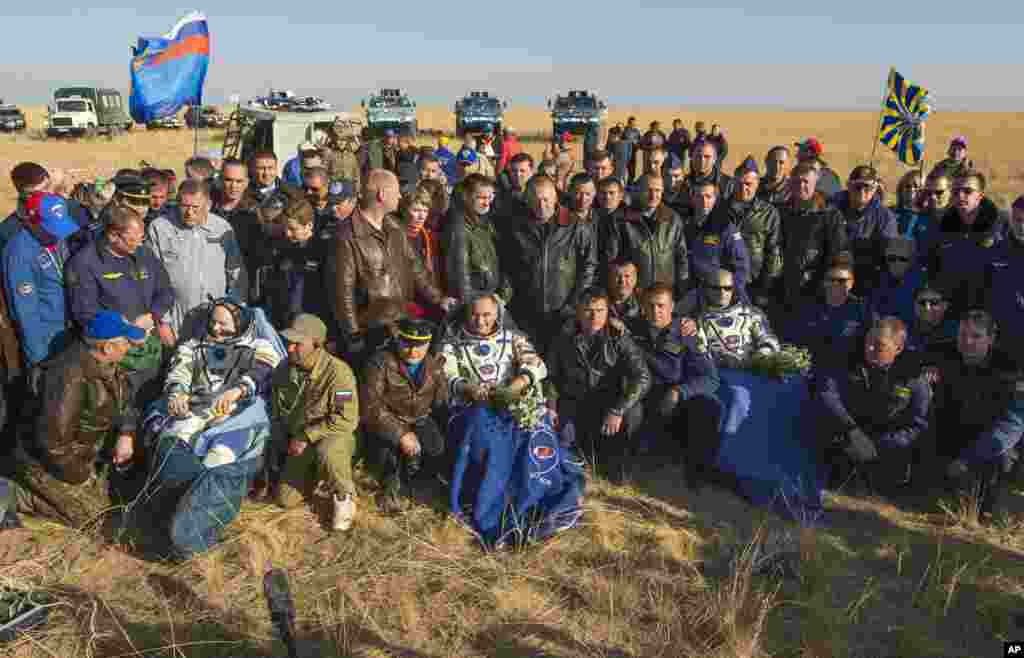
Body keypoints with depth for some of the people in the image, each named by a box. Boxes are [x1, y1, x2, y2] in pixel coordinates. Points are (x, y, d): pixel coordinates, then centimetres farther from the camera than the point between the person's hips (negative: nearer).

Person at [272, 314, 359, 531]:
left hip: (335, 436, -6)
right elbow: (279, 413, 15)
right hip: (301, 443, 6)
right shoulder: (284, 371, -3)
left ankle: (344, 495, -10)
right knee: (286, 499, -2)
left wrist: (306, 436, -26)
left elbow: (347, 419, -29)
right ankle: (322, 479, 27)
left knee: (326, 454, -40)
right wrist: (282, 442, 11)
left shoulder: (337, 372, -24)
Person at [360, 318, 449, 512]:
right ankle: (392, 486, 5)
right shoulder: (381, 362, -17)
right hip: (385, 424, -4)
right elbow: (371, 406, -23)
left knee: (438, 451, -21)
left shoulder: (434, 364, -2)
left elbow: (442, 402, 6)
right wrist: (401, 433, -30)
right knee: (411, 455, -30)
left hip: (419, 421, 5)